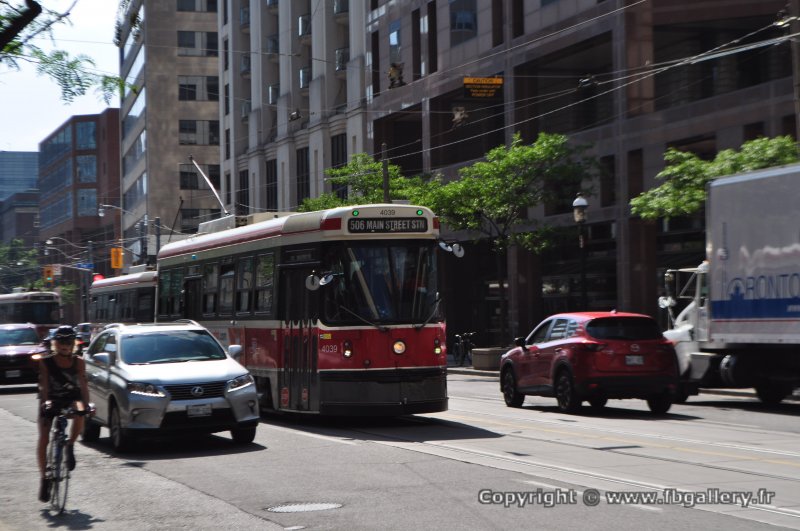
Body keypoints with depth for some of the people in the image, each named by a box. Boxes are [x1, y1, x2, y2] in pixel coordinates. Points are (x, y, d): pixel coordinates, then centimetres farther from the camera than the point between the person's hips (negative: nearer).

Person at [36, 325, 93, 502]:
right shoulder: (46, 363, -16)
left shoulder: (78, 362, -12)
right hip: (51, 400, -1)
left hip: (71, 397, 1)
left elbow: (83, 384, -20)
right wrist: (45, 402, -41)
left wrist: (86, 403, -36)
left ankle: (70, 446, -12)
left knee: (80, 412, -34)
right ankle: (44, 478, 6)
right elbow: (44, 386, -24)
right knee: (43, 439, -8)